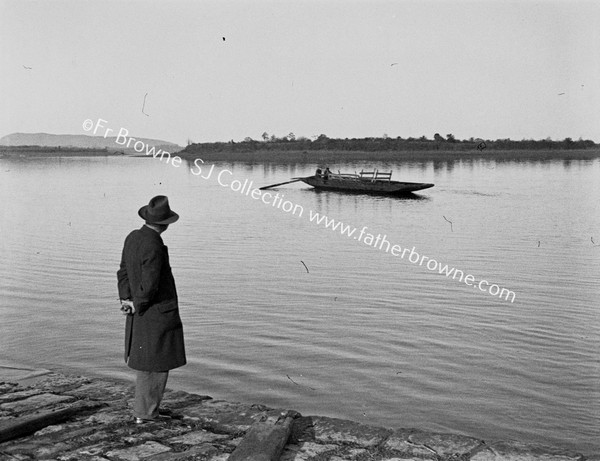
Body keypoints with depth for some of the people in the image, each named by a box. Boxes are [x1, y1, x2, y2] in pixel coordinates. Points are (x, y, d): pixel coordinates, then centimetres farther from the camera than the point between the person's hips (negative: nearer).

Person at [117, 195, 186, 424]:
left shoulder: (133, 237, 4)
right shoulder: (154, 246, -24)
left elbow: (123, 272, 9)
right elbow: (149, 285, -24)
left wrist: (126, 299, 3)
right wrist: (138, 306, -9)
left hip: (140, 316, 9)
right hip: (158, 313, -9)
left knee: (145, 362, 19)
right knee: (156, 364, 3)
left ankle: (146, 407, 30)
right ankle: (144, 413, 11)